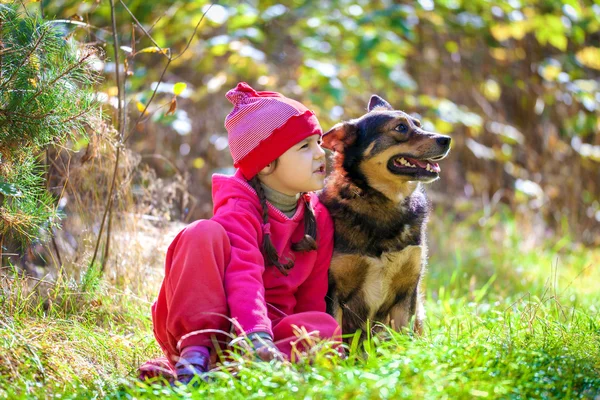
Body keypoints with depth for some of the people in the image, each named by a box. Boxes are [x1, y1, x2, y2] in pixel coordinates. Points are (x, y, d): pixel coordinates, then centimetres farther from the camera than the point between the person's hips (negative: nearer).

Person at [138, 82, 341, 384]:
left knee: (327, 327, -27)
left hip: (265, 329, 5)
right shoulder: (238, 209, -12)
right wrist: (258, 337, -47)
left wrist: (304, 344, -10)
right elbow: (243, 277, -30)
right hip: (197, 322, -5)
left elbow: (312, 297, 8)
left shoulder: (319, 218, 7)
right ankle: (196, 350, -35)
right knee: (204, 233, -28)